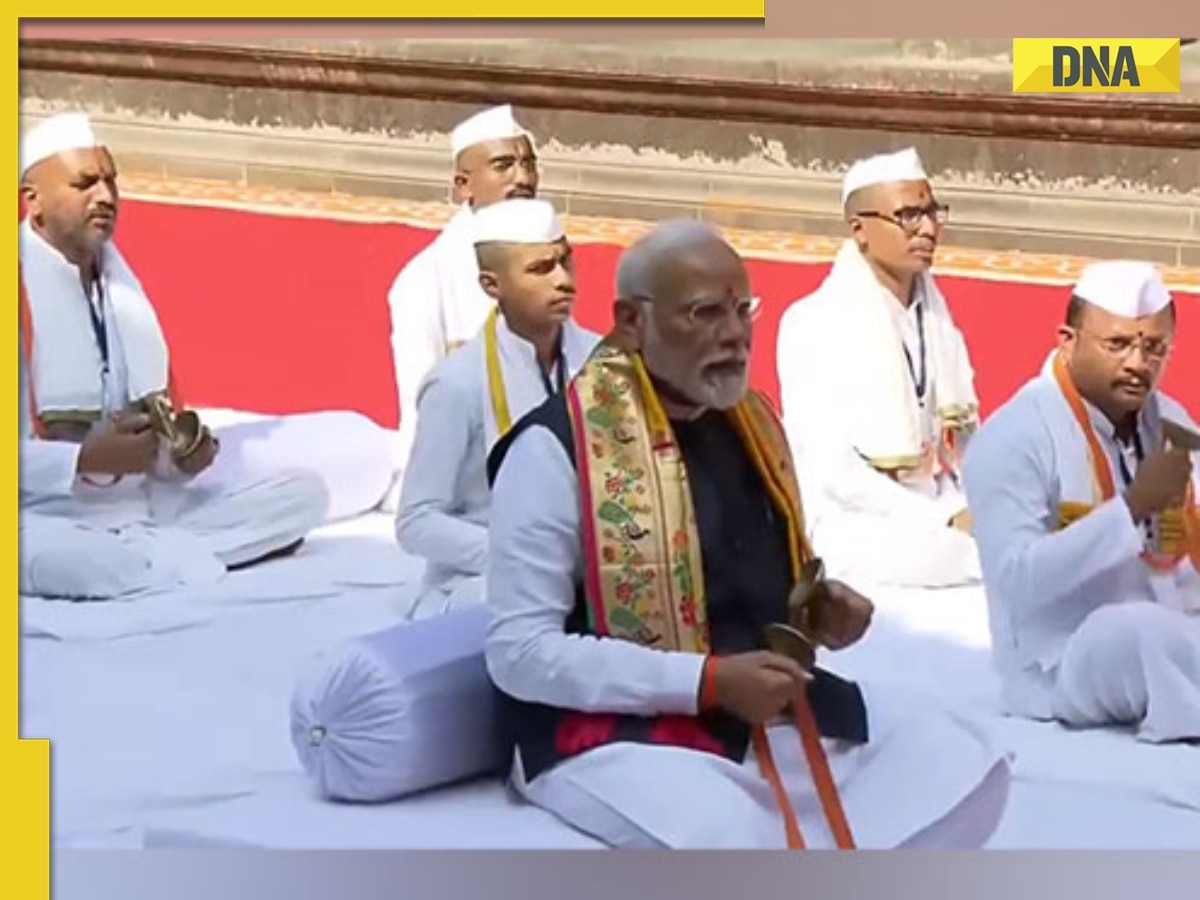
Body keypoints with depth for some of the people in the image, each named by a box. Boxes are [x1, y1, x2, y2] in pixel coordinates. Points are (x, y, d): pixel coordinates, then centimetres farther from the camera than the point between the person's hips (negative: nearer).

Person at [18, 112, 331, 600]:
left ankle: (142, 549, -16)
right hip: (51, 516, -9)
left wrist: (181, 453, -4)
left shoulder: (120, 284, 16)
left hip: (145, 500, 9)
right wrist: (87, 459, -22)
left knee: (303, 492, -3)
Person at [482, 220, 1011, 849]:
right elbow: (518, 653, -16)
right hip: (615, 732, -7)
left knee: (967, 766, -9)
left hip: (769, 707, 7)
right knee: (734, 844, -36)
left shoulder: (751, 423, 10)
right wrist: (708, 680, -21)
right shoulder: (557, 447, -13)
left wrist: (821, 611, 1)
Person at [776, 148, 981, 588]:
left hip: (935, 510, 7)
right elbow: (831, 469, -16)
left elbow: (963, 440, 9)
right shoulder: (815, 324, -10)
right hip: (850, 521, -7)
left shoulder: (936, 317, 10)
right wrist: (946, 520, -20)